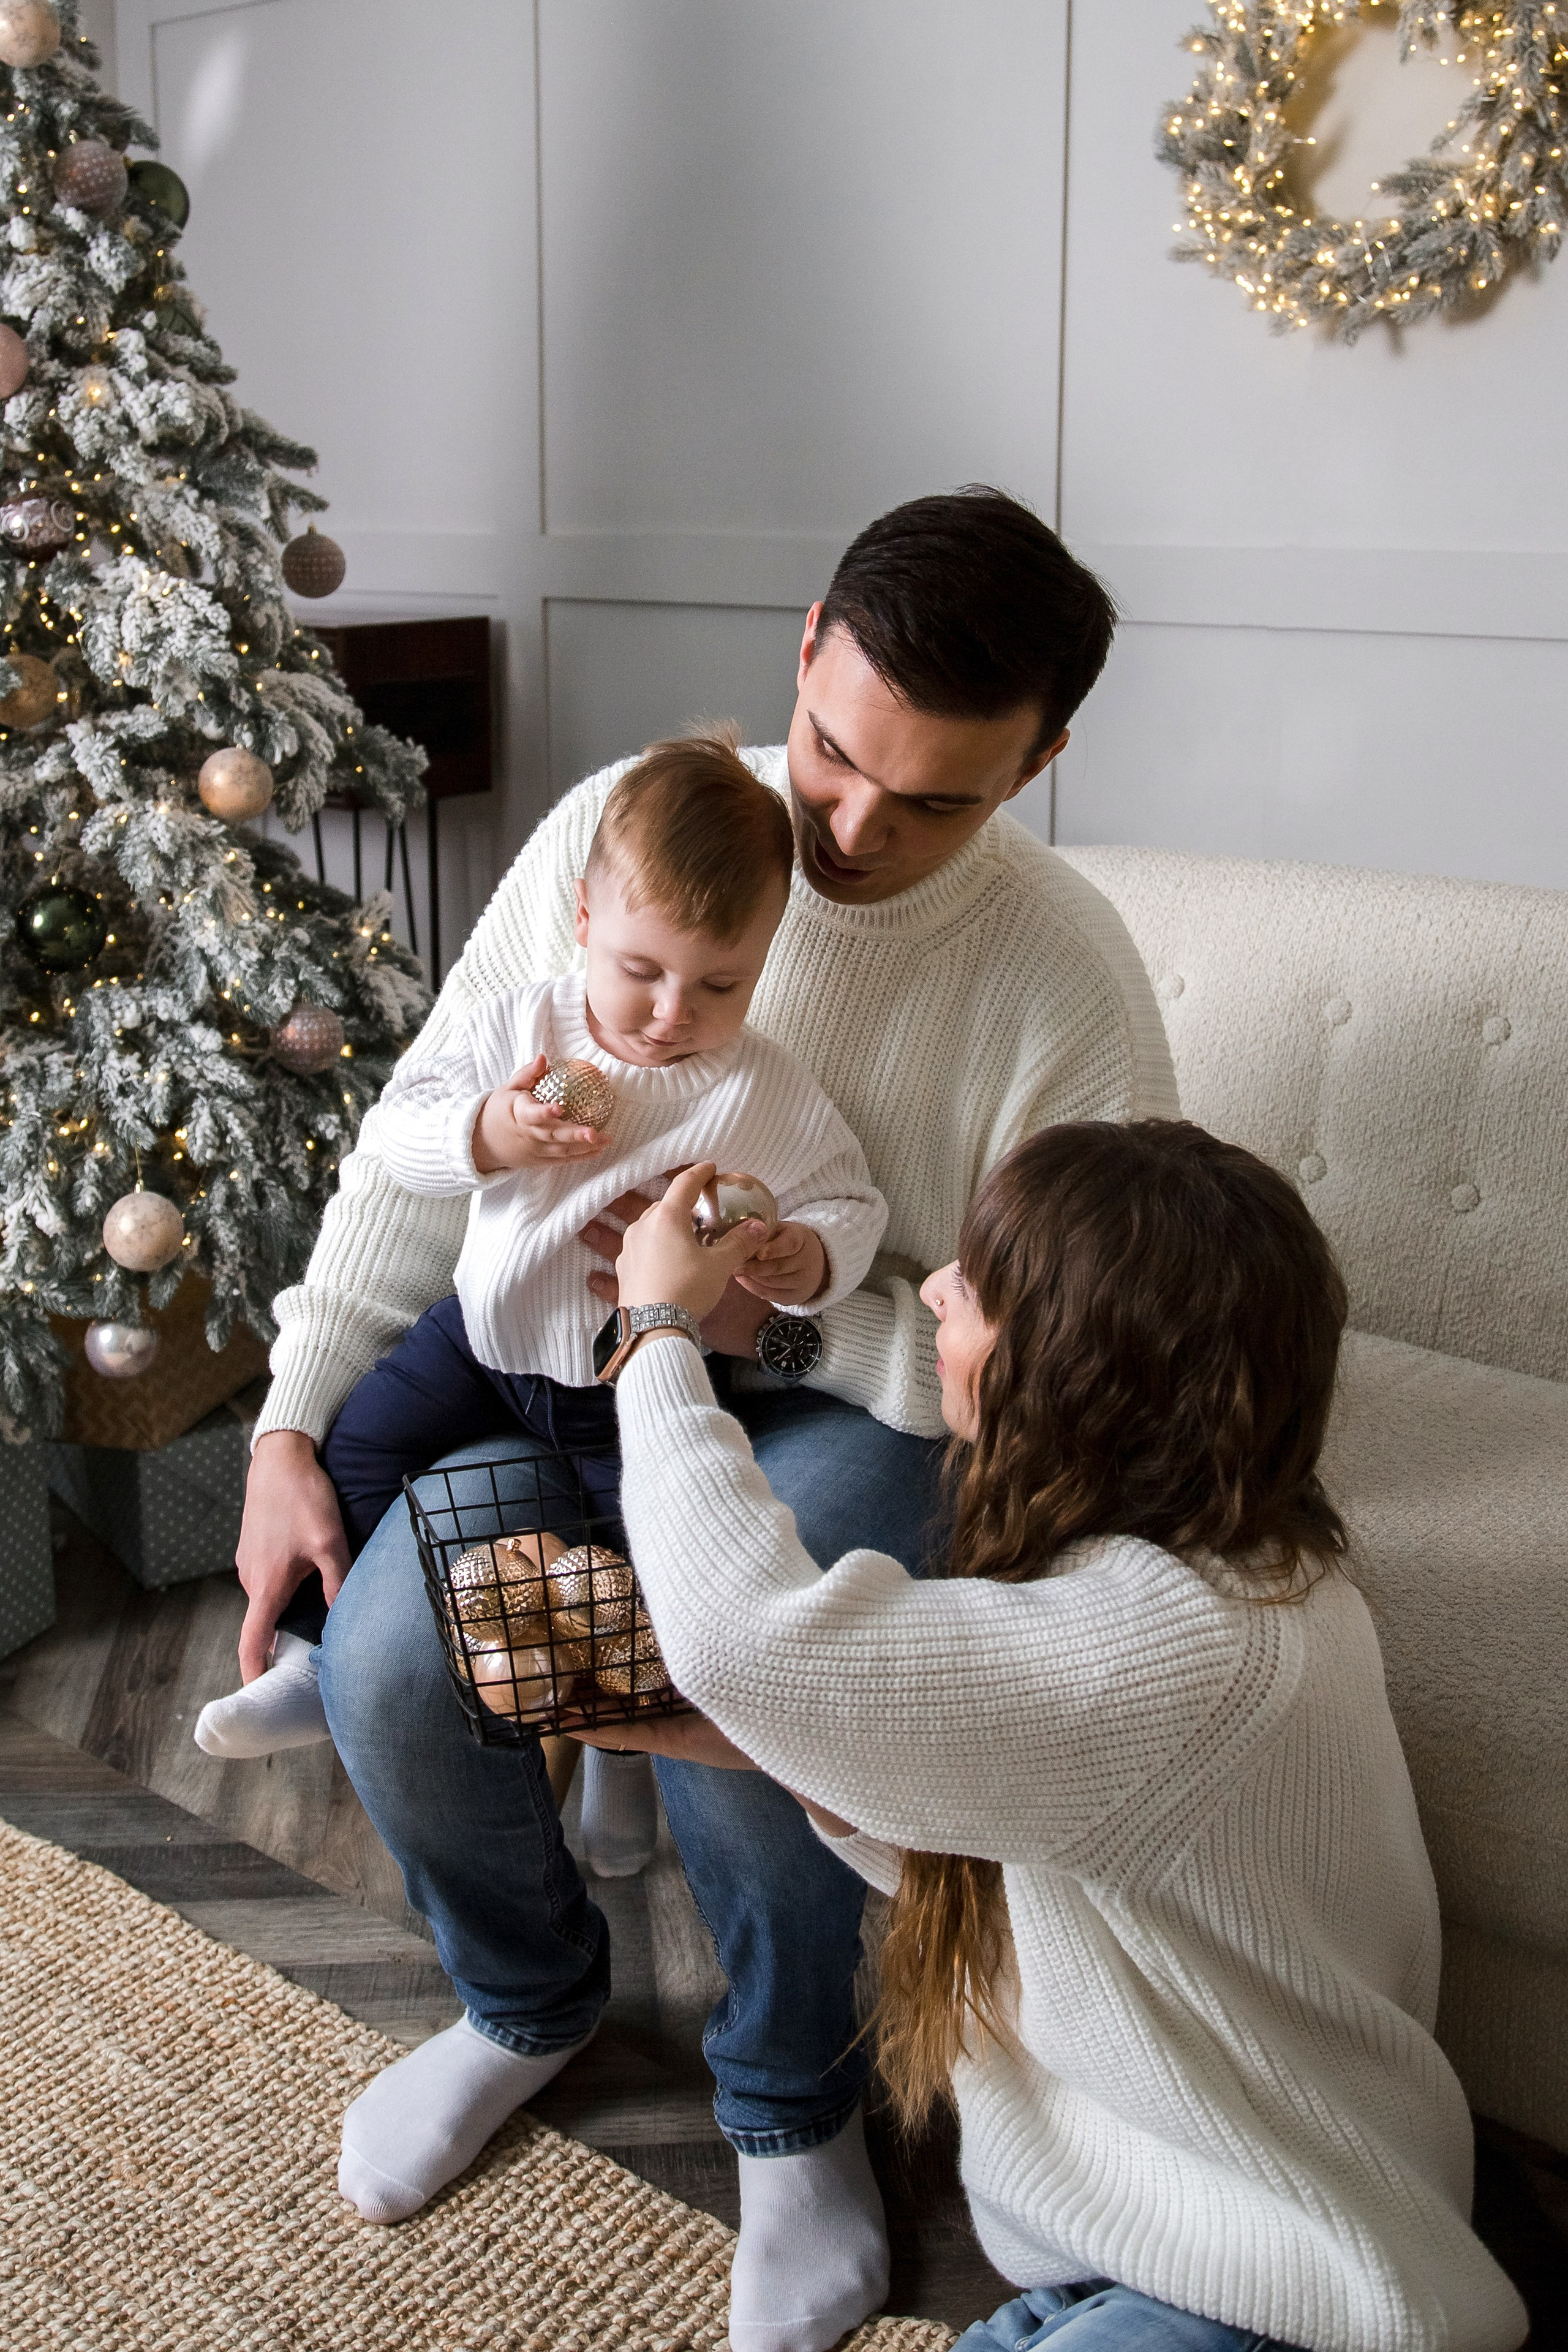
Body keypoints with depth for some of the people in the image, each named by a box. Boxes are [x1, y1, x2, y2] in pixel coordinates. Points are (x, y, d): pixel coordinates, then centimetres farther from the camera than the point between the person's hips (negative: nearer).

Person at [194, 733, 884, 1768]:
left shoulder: (772, 1095, -16)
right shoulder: (519, 1025, -10)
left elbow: (849, 1204, -7)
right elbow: (400, 1126, -9)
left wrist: (811, 1258, -30)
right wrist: (485, 1135, -30)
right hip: (486, 1335, 3)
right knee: (351, 1449, 4)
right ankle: (327, 1661, 28)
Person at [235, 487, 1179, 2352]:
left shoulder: (1071, 986, -16)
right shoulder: (618, 824, -10)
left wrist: (780, 1317, -25)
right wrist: (292, 1424, -6)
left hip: (867, 1396, -3)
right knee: (386, 1660, -19)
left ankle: (792, 2107, 6)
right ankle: (527, 2001, 18)